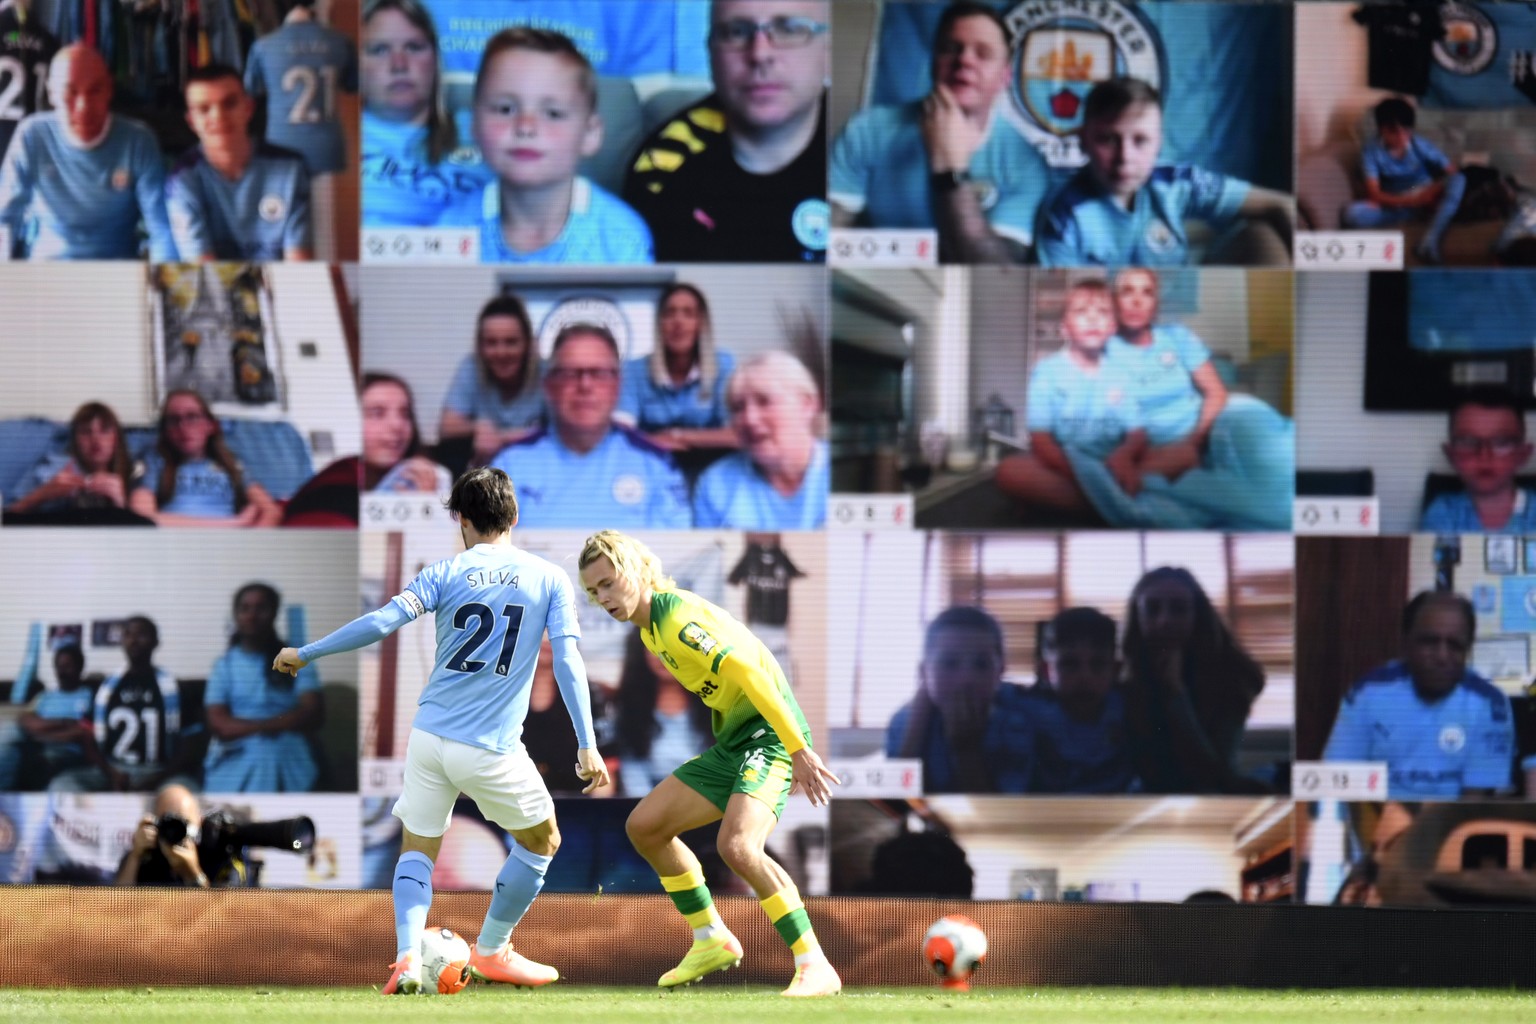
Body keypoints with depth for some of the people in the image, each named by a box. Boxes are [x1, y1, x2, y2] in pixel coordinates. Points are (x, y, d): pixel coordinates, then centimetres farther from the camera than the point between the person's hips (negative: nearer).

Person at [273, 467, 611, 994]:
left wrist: (305, 654, 0)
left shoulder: (445, 574, 2)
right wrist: (587, 746, -7)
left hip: (430, 735, 1)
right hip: (492, 750, -1)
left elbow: (381, 622, -9)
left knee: (418, 849, 16)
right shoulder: (549, 579, 2)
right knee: (541, 841, 23)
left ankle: (408, 957, -8)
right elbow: (568, 661, -6)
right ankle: (491, 952, 26)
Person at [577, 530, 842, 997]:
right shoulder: (651, 628, 11)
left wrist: (799, 750, -30)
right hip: (732, 743, 10)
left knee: (737, 845, -30)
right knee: (644, 826, 11)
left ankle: (814, 967, -26)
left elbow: (749, 674, -28)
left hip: (770, 735, -10)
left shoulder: (677, 618, -20)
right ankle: (712, 941, 23)